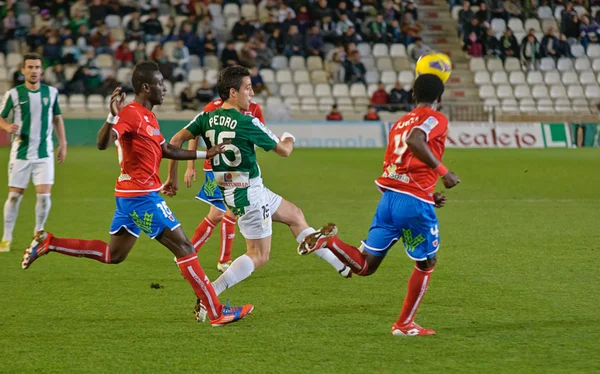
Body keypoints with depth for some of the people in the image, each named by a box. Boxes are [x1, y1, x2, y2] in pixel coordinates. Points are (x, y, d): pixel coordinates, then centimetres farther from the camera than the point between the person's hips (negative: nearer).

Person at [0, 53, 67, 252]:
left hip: (44, 153, 1)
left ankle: (38, 233, 13)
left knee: (44, 194, -8)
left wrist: (63, 143, 11)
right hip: (20, 153, -1)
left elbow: (57, 118, 15)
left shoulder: (51, 92, 3)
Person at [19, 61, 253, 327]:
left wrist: (205, 154, 23)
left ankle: (48, 243, 17)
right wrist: (113, 116, -45)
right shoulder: (131, 113, -16)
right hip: (141, 196, -10)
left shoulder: (148, 116, 15)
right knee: (184, 247, -6)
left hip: (131, 195, 10)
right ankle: (216, 313, -3)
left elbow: (167, 151, 25)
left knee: (114, 255, 17)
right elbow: (102, 144, -28)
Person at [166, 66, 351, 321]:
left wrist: (172, 177, 6)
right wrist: (289, 140, 17)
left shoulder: (207, 118, -1)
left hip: (230, 191, 9)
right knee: (259, 256, -1)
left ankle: (341, 265, 28)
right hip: (248, 194, -9)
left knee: (295, 215, 21)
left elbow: (176, 141, -4)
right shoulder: (247, 123, -19)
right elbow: (283, 150, -7)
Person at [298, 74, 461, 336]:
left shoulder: (400, 122, 23)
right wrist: (443, 171, -17)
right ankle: (404, 324, 17)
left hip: (388, 196, 6)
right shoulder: (437, 119, -2)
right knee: (426, 263, 15)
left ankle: (329, 241, -16)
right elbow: (414, 141, -24)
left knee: (364, 266, 9)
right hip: (415, 202, -6)